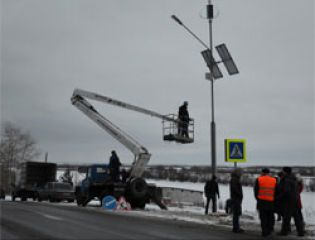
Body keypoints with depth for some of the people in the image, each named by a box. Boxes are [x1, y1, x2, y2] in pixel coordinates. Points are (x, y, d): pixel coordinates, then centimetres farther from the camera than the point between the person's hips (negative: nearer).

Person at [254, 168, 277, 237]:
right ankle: (269, 230, 18)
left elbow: (256, 191, 3)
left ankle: (264, 232, 3)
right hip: (271, 202, 1)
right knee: (270, 217, 15)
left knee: (263, 217, 5)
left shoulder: (258, 180, -1)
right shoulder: (274, 180, 4)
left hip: (261, 201, -1)